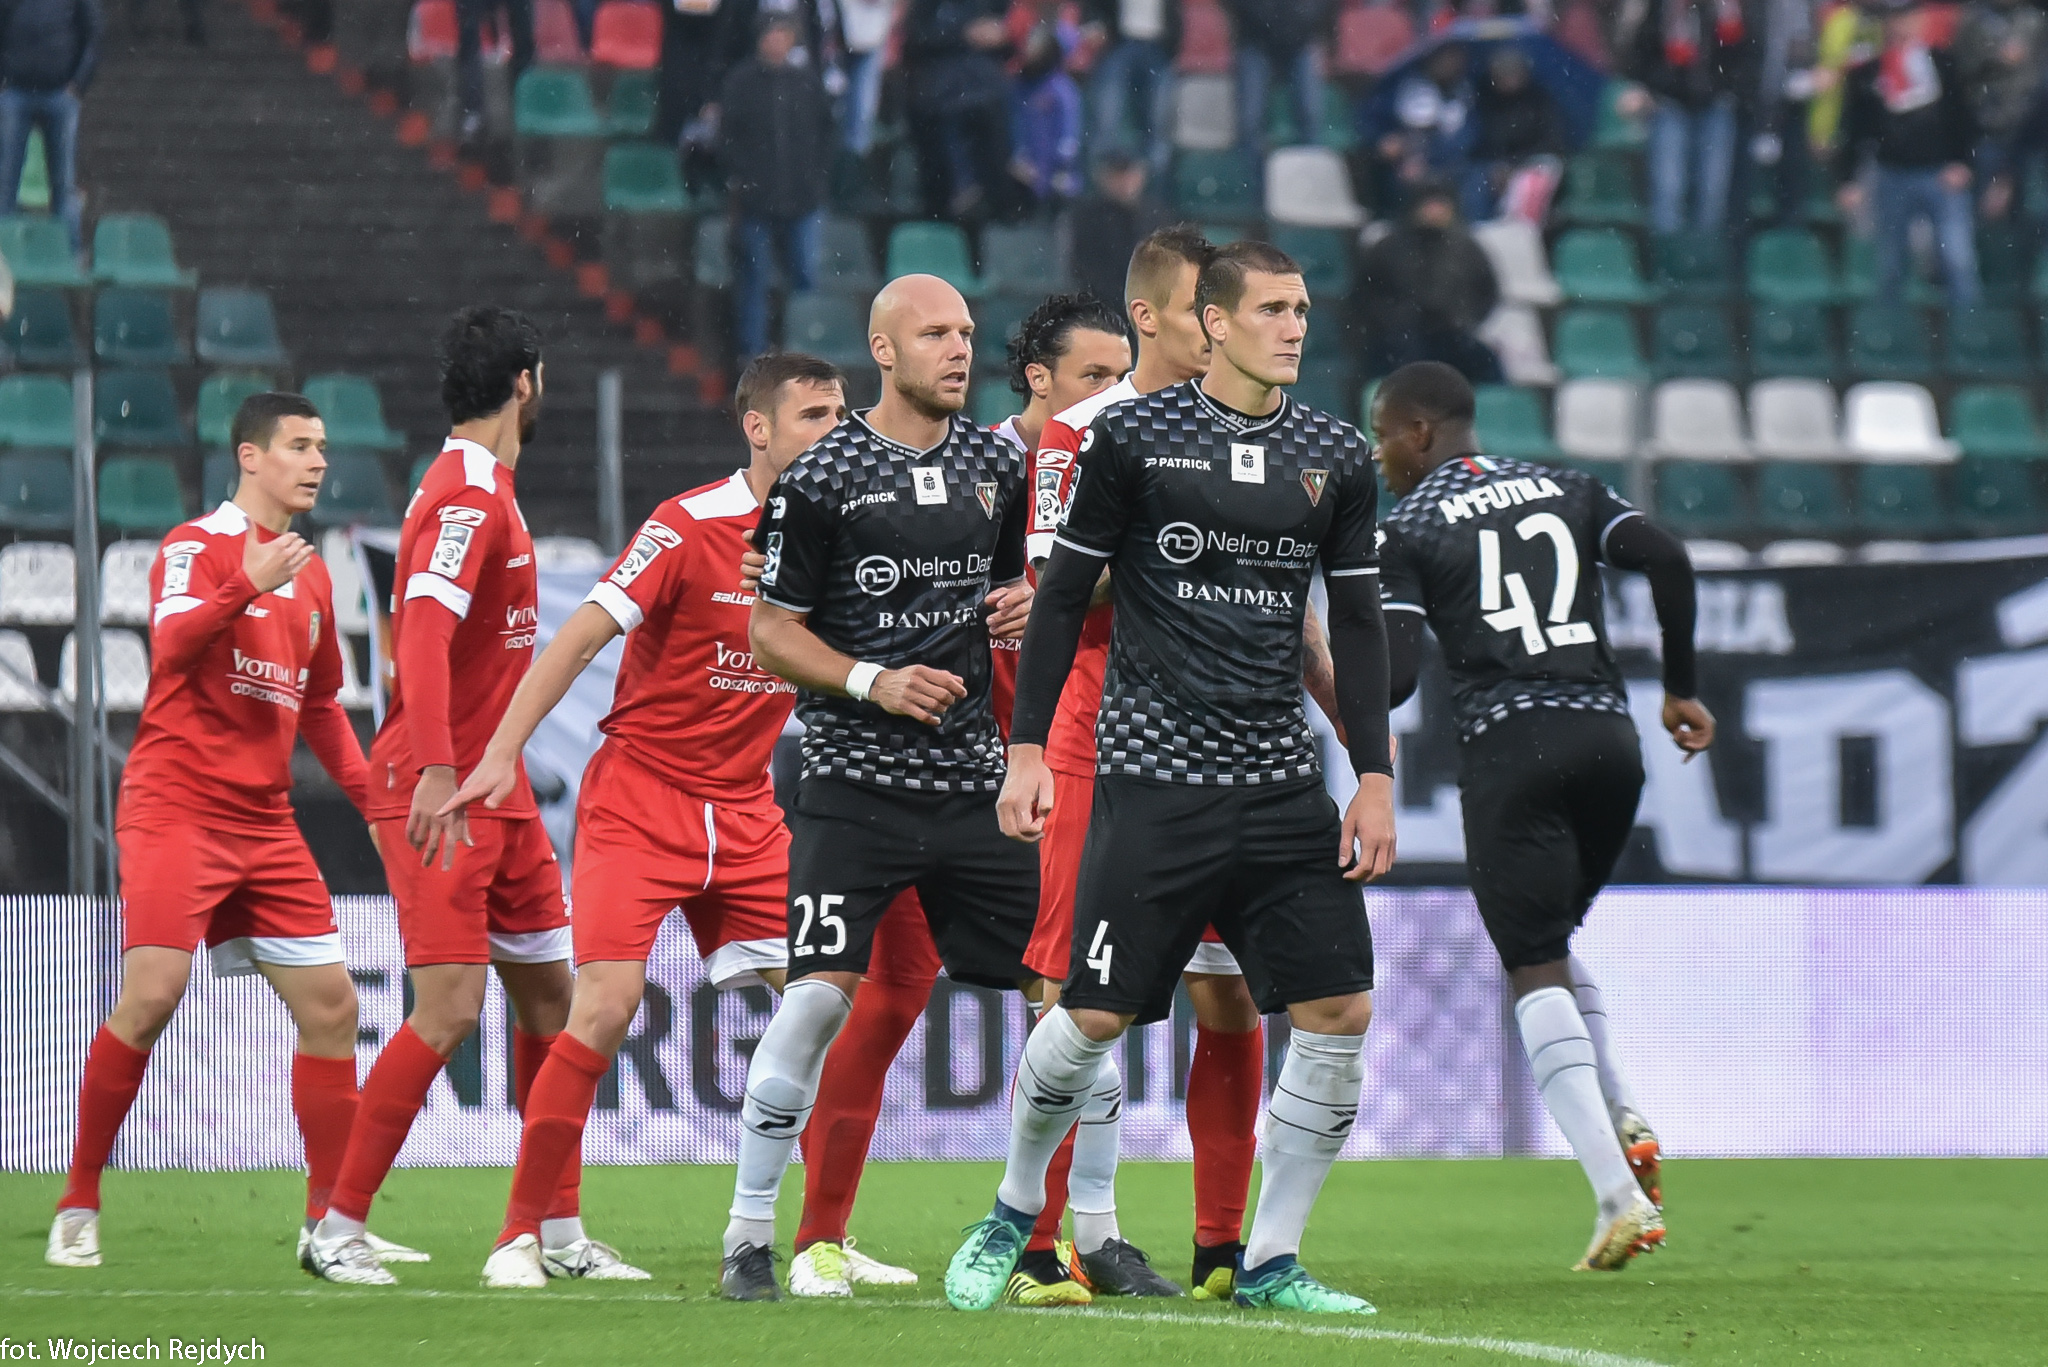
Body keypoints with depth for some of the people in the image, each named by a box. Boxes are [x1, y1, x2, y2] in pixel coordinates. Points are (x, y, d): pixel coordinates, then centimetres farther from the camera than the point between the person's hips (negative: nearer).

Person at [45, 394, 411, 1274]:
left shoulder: (312, 576, 17)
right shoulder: (195, 546, -4)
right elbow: (172, 645, -23)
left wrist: (374, 796, 16)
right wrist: (249, 584, -37)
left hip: (265, 822, 7)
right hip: (176, 809, -7)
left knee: (330, 1005, 2)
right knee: (151, 997, -17)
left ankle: (331, 1220, 10)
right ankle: (77, 1209, -6)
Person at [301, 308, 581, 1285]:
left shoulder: (483, 492, 15)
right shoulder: (467, 499, -15)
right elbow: (423, 635, -26)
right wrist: (438, 772, -36)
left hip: (493, 789, 10)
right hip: (439, 793, -10)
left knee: (548, 995, 10)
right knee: (449, 1010, -14)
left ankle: (558, 1230, 17)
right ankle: (336, 1231, -8)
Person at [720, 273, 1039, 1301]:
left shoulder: (997, 465, 10)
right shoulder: (820, 481, -5)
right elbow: (771, 634, -2)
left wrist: (1021, 600, 2)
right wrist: (876, 683, -15)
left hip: (973, 776, 5)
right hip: (854, 779, -5)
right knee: (818, 995, -16)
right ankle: (749, 1236, -5)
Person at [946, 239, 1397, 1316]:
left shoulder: (1337, 460, 9)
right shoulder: (1134, 438, -2)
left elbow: (1355, 624, 14)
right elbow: (1064, 594, 2)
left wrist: (1375, 776, 8)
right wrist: (1027, 750, -2)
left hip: (1281, 782, 4)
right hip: (1153, 777, -4)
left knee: (1339, 1012, -6)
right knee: (1095, 1015, -6)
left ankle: (1269, 1262, 5)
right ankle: (1012, 1215, 19)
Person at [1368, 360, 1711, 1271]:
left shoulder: (1408, 529, 3)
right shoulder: (1567, 489, 17)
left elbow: (1392, 677, -8)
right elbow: (1666, 559, 3)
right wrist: (1680, 689, 12)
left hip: (1510, 748, -5)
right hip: (1608, 737, 5)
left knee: (1536, 971, -2)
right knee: (1553, 942, 25)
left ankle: (1618, 1194, -15)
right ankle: (1624, 1123, 4)